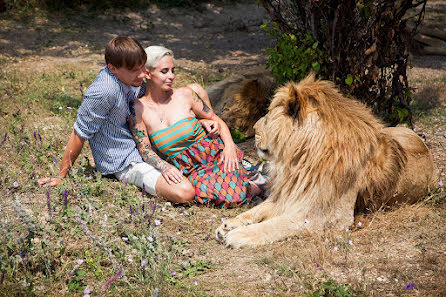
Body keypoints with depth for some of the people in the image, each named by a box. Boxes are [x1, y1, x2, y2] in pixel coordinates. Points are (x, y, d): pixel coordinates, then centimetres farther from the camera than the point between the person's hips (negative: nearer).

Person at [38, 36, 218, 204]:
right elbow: (79, 135, -20)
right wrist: (61, 176, -10)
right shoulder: (103, 92, -30)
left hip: (142, 146, 9)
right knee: (184, 193, -27)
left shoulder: (133, 78, -5)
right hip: (124, 162, -8)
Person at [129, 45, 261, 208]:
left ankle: (255, 185, 2)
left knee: (231, 196, -30)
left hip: (214, 151, 0)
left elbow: (216, 120, 8)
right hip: (189, 168, 1)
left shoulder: (185, 94, 0)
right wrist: (164, 167, -23)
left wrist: (229, 146, -10)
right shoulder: (138, 108, -3)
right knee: (206, 196, -33)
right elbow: (144, 150, -3)